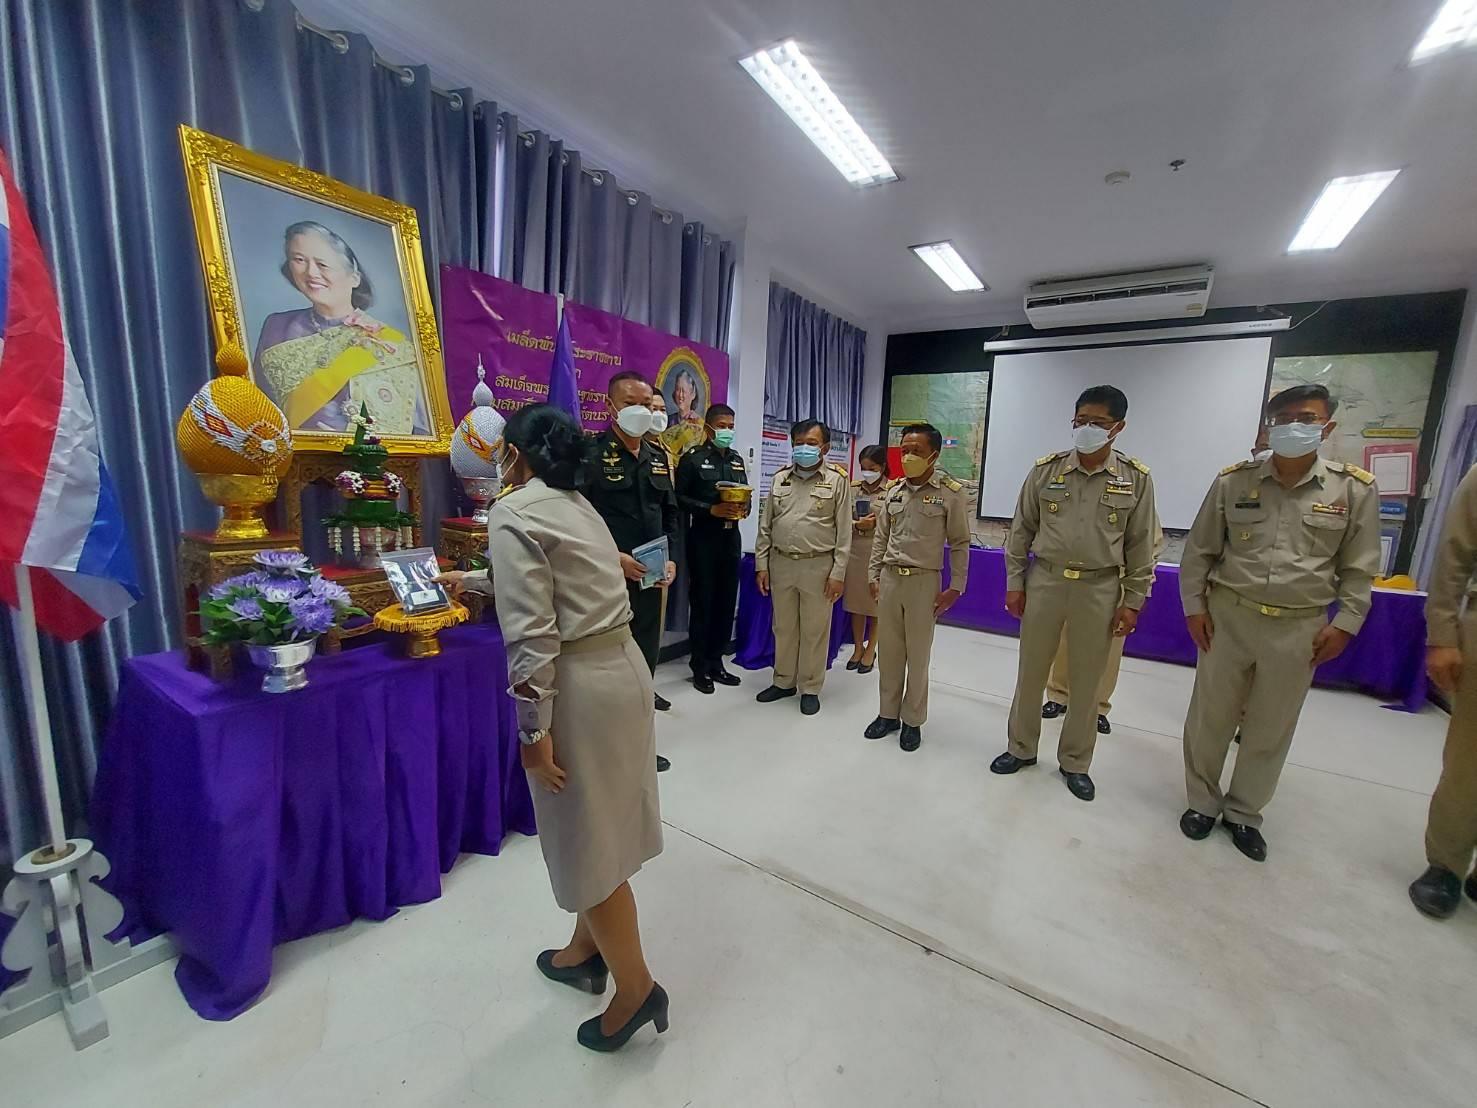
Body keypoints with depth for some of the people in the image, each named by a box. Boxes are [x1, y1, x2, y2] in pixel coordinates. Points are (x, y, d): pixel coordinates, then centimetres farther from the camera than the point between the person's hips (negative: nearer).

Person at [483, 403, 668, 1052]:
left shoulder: (514, 512, -13)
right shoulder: (577, 504, 14)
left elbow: (531, 635, -21)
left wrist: (533, 733, -14)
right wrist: (470, 580, 47)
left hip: (579, 686, -9)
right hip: (622, 667, 9)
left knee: (587, 842, 10)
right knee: (599, 827, 23)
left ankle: (636, 989, 29)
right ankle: (585, 952, 46)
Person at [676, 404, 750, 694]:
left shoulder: (737, 459, 14)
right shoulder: (692, 458, -4)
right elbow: (679, 498, -10)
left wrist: (744, 509, -5)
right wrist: (712, 510, -19)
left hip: (731, 537, 6)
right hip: (703, 538, -5)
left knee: (727, 601, 9)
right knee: (702, 601, 0)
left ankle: (716, 661, 22)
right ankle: (700, 667, 12)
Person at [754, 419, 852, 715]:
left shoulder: (837, 480, -2)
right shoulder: (780, 478, 9)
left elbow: (844, 531, -4)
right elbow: (765, 526, 10)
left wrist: (838, 573, -9)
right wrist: (761, 565, 5)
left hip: (818, 566, -3)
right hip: (781, 563, 4)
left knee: (815, 630, 7)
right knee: (784, 627, 14)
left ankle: (810, 688, 22)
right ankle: (784, 682, 30)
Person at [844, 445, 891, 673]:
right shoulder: (853, 489, 5)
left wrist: (876, 524, -16)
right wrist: (857, 525, -13)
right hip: (855, 550, 3)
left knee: (877, 602, 9)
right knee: (856, 602, 11)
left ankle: (871, 650, 25)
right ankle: (858, 647, 28)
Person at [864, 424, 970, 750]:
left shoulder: (951, 493, -5)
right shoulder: (893, 491, 7)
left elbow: (959, 544, -2)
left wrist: (955, 588, -5)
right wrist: (873, 576, 9)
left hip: (923, 580, -4)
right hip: (889, 577, 4)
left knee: (918, 655, 6)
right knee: (888, 651, 11)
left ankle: (913, 721, 22)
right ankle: (888, 714, 27)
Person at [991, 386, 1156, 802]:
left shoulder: (1137, 479, -2)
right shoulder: (1045, 470, -2)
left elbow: (1140, 545, 2)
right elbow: (1021, 530, 3)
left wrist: (1133, 601, 0)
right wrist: (1014, 583, 1)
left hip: (1099, 588, 0)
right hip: (1044, 581, 1)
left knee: (1086, 680, 10)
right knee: (1031, 671, 10)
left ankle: (1075, 763, 28)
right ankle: (1021, 748, 28)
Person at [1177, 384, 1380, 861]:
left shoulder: (1355, 489, -2)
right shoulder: (1232, 481, -3)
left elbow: (1359, 567, 5)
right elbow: (1199, 550, 2)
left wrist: (1345, 623, -1)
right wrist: (1194, 606, -2)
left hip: (1299, 629, 1)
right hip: (1227, 617, 0)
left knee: (1271, 729, 12)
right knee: (1209, 719, 9)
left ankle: (1244, 813, 31)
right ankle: (1203, 802, 29)